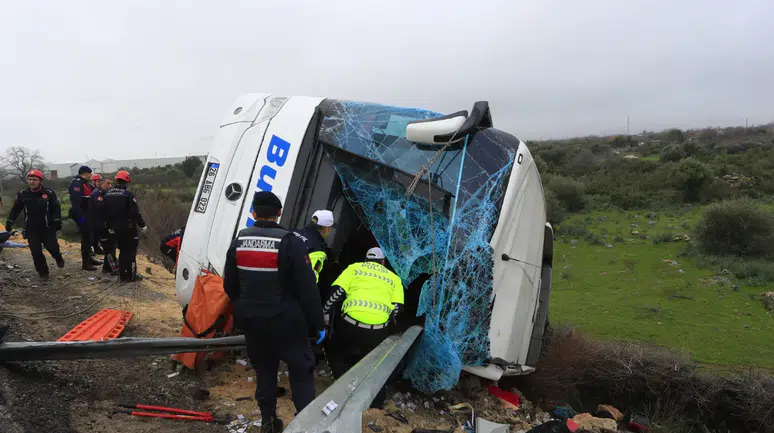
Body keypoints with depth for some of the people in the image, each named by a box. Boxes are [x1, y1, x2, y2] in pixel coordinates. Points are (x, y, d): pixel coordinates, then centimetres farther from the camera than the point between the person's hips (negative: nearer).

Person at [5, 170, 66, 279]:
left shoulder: (49, 193, -6)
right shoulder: (22, 194, 2)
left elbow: (56, 208, -4)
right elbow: (15, 209, 12)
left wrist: (57, 221, -14)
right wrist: (9, 222, 9)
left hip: (48, 228, -2)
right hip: (31, 230, 2)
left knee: (52, 247, -4)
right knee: (36, 252, -1)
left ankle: (58, 258, 32)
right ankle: (43, 272, 14)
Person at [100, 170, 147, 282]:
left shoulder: (107, 194, 4)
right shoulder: (128, 194, -15)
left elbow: (100, 211, 7)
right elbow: (135, 213, -18)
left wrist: (108, 222, 18)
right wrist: (142, 225, -8)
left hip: (113, 228, 6)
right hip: (127, 228, -6)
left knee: (123, 251, 18)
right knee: (130, 251, 5)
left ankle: (122, 275, 22)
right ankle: (130, 275, 8)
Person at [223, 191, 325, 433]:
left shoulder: (238, 242, 1)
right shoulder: (290, 243, -17)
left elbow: (229, 286, 11)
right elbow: (307, 289, -16)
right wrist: (318, 323, -7)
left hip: (251, 320, 5)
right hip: (284, 321, -5)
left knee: (264, 370, 20)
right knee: (301, 372, 8)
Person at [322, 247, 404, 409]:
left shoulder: (354, 267, 18)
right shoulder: (393, 277, 22)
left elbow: (337, 291, 6)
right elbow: (397, 306, 10)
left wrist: (325, 312, 17)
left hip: (350, 323, -2)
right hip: (378, 329, 2)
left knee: (335, 354, 25)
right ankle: (377, 401, 23)